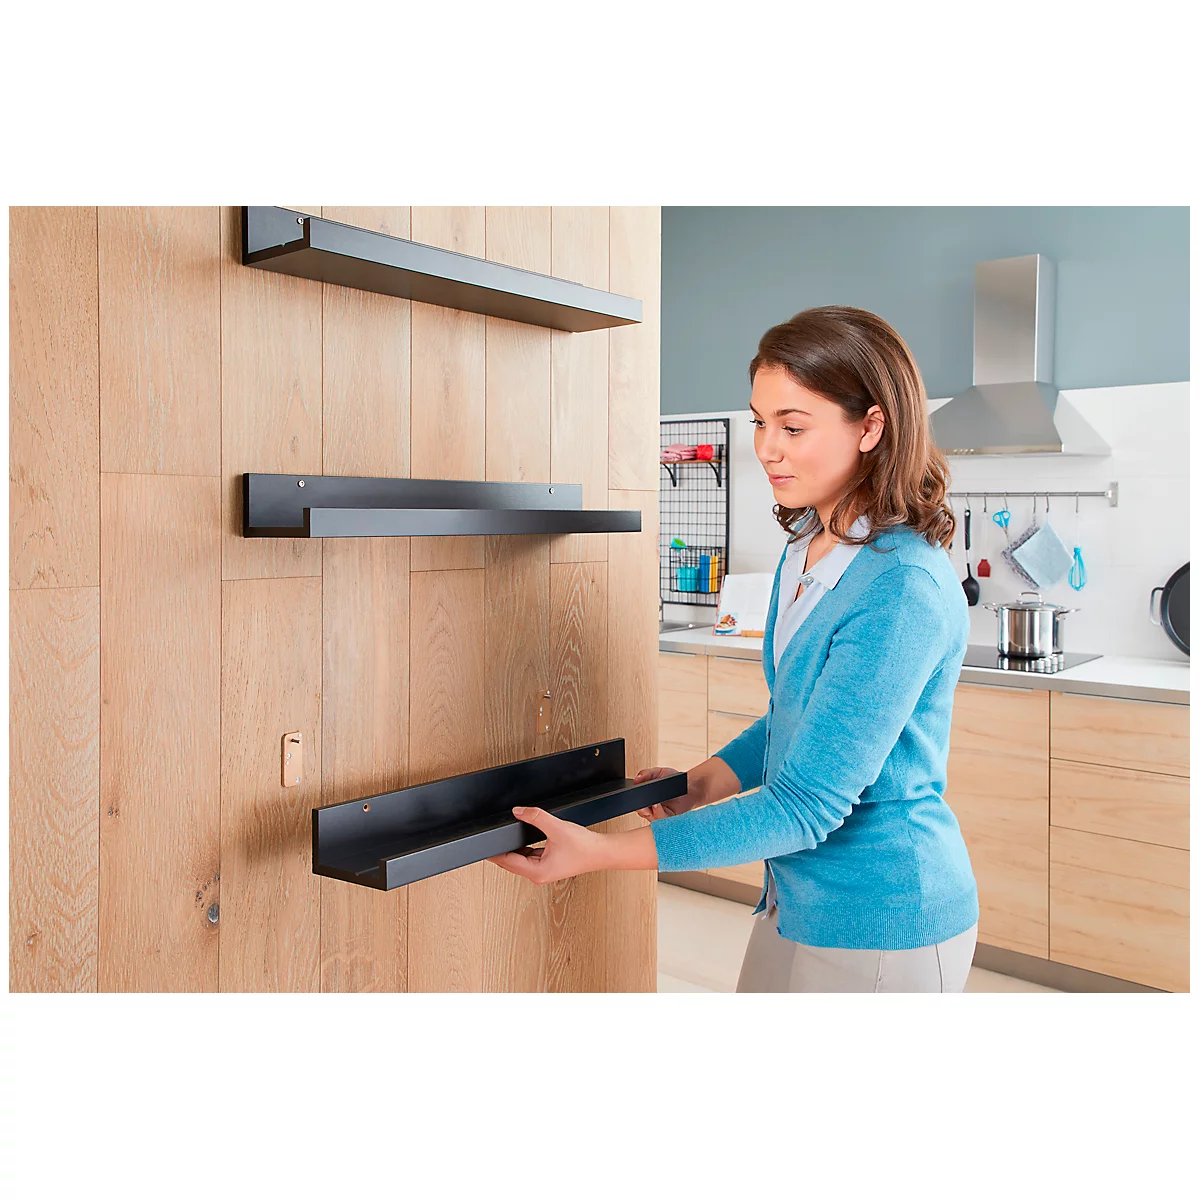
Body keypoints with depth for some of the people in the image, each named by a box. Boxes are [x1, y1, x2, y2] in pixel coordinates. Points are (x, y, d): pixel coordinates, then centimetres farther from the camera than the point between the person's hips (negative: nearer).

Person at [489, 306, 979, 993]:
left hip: (880, 926, -8)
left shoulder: (904, 588, -25)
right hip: (798, 903, 8)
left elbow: (807, 806, -27)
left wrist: (600, 851, -27)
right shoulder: (809, 546, 3)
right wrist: (704, 784, 0)